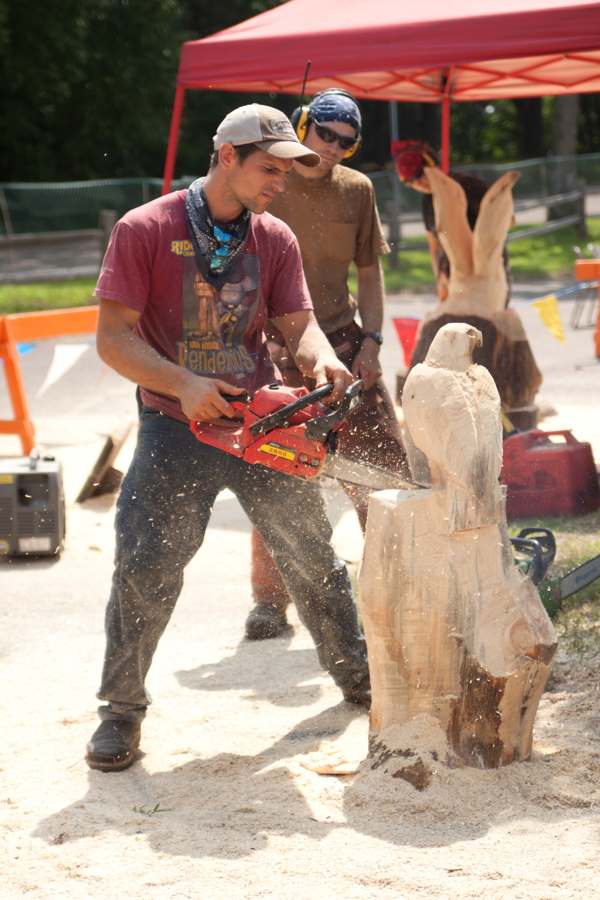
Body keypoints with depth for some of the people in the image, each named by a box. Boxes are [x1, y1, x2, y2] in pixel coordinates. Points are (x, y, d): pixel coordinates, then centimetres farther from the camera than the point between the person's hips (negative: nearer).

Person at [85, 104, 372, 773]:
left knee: (313, 554, 12)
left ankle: (354, 672, 32)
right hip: (176, 430, -4)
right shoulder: (144, 231, -8)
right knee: (145, 567, -10)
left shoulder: (275, 240, 6)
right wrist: (182, 385, -25)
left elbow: (298, 324, 0)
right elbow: (114, 338, -12)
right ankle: (121, 709, 4)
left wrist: (322, 361, -23)